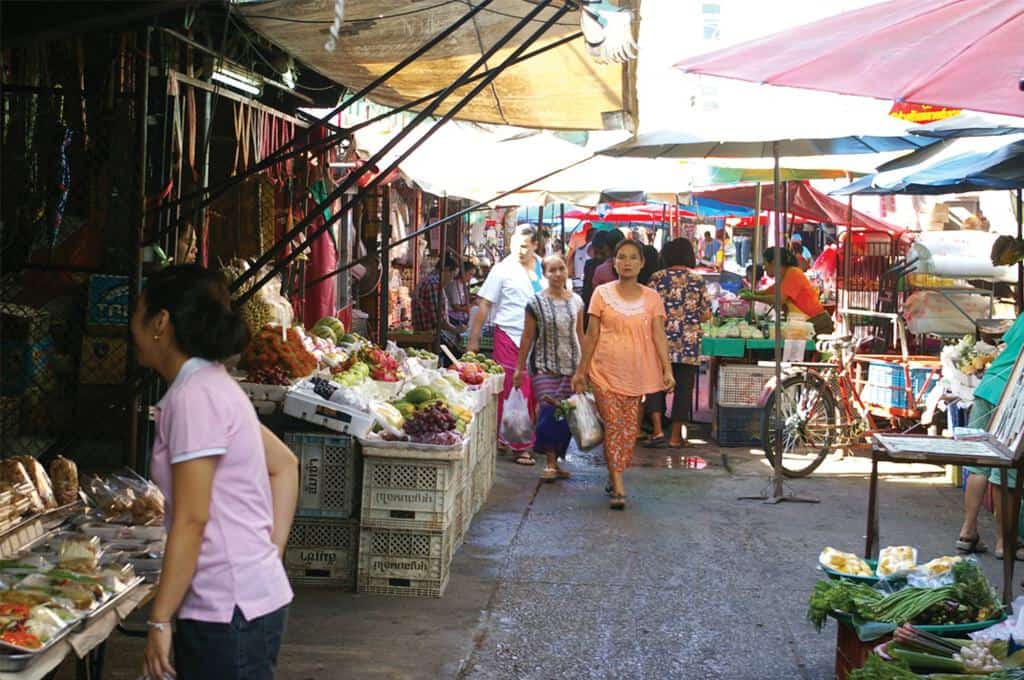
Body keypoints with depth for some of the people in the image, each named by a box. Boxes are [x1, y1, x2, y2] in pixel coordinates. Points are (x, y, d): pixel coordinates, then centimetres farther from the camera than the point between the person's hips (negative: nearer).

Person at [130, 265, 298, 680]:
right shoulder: (214, 386, 13)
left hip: (230, 614, -9)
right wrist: (271, 554, 14)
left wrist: (159, 621, -14)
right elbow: (284, 465, 19)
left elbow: (190, 519, -18)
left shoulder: (193, 396, -15)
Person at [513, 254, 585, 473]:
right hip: (544, 367, -3)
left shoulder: (576, 301, 8)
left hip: (571, 367, 3)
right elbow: (528, 337, 1)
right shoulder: (536, 303, -3)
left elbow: (580, 335, 15)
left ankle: (555, 462, 11)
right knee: (549, 411, -13)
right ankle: (551, 464, -6)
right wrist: (519, 368, 2)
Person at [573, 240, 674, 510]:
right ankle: (618, 488, -7)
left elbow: (659, 336, 2)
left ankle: (614, 476, 22)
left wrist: (667, 369, -9)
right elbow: (591, 335, 5)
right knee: (613, 426, -7)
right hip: (606, 371, -2)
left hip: (637, 373, 2)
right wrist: (581, 370, 3)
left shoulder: (651, 298, 6)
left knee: (630, 428, 4)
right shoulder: (603, 293, 3)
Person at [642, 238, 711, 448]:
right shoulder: (698, 280, 2)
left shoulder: (658, 278, 0)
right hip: (689, 344, 1)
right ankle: (676, 435, 11)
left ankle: (657, 429, -5)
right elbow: (706, 315, 3)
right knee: (683, 387, 7)